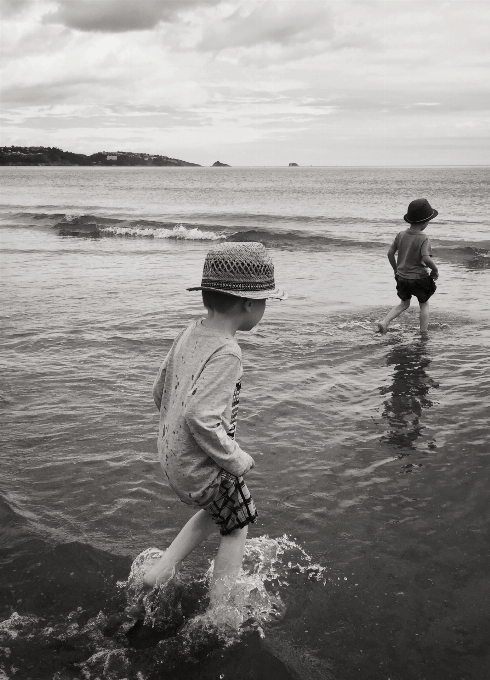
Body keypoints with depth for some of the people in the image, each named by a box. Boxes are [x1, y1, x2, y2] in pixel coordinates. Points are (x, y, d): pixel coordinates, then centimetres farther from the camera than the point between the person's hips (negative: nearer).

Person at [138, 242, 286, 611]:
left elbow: (160, 391, 9)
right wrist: (236, 459, -21)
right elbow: (200, 417, -35)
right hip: (204, 467, -8)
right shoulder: (226, 352, -28)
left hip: (173, 456, 8)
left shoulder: (189, 334, -2)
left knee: (217, 512, 31)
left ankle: (160, 571, 31)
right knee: (238, 526, 17)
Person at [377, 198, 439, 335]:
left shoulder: (401, 235, -3)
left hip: (402, 277, 5)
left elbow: (390, 253, 2)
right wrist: (435, 270, -11)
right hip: (419, 278, -5)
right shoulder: (423, 239, -19)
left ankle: (384, 322, 6)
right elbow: (426, 258, -30)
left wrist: (395, 269, 17)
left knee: (404, 303, 22)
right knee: (424, 304, 17)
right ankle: (423, 333, 18)